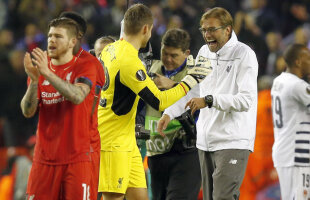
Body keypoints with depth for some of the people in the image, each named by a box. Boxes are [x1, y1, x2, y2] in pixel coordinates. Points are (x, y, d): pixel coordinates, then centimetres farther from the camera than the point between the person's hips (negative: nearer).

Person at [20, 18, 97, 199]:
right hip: (44, 157, 4)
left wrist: (48, 74, -29)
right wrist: (34, 80, -15)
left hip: (76, 157, -4)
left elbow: (77, 96, -21)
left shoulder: (85, 66, -1)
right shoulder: (39, 67, 10)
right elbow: (28, 112, 1)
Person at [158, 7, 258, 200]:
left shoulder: (244, 54, -9)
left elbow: (247, 100, -19)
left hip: (233, 142, -7)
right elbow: (192, 91, 24)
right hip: (206, 141, 7)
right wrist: (169, 113, 12)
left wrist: (209, 100, -24)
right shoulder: (204, 52, 12)